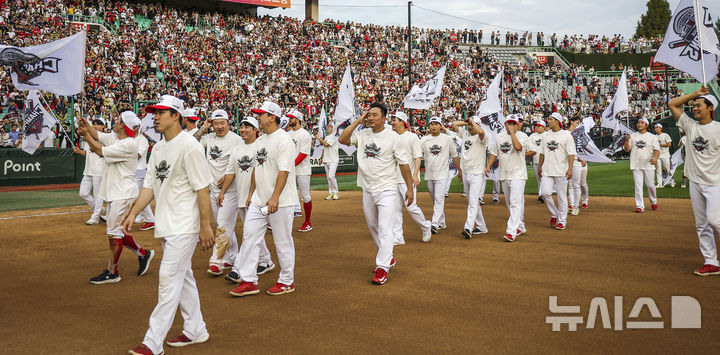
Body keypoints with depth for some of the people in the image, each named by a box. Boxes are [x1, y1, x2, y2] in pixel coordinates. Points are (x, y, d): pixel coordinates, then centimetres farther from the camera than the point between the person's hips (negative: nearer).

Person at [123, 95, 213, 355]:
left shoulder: (189, 146, -15)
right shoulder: (158, 148, 13)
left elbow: (202, 188, -17)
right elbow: (150, 185, 16)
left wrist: (205, 225, -18)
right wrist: (134, 212, 6)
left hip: (184, 226, -9)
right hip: (167, 226, 9)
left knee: (169, 279, -8)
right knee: (183, 277, 15)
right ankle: (195, 331, 27)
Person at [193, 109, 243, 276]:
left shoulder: (236, 139, -9)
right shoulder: (209, 138, 10)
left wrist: (227, 176, -18)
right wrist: (204, 128, 4)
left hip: (229, 189, -7)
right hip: (214, 189, 7)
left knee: (224, 225, -8)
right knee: (224, 226, 13)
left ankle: (217, 261, -5)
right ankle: (231, 259, 22)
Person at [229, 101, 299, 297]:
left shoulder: (283, 139, -14)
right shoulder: (260, 140, 15)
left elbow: (284, 171, -22)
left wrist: (275, 197, -28)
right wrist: (251, 194, 19)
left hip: (280, 201, -9)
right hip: (259, 200, 9)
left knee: (282, 242, 2)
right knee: (249, 236, 6)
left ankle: (287, 281, 16)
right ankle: (248, 281, 12)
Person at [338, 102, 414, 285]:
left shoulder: (393, 137, -7)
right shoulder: (362, 134, 5)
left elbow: (404, 163, -4)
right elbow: (342, 139, -7)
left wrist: (410, 188, -6)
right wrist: (358, 121, -6)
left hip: (387, 190, -6)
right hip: (367, 190, 6)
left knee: (385, 229, -10)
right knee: (373, 228, 15)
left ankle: (382, 267, -8)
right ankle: (388, 258, 32)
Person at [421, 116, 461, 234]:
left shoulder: (447, 139, 1)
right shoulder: (424, 140, 4)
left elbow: (454, 155, 10)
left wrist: (460, 170, 12)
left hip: (442, 175, -3)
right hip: (429, 175, 4)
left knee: (439, 198, -15)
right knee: (435, 200, 12)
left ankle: (435, 224, -21)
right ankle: (442, 222, 26)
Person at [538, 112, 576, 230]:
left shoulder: (566, 135, -3)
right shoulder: (545, 135, 13)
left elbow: (571, 153, -8)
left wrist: (570, 169, -18)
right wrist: (539, 166, 18)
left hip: (561, 171, -4)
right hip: (547, 171, 4)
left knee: (561, 196, 1)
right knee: (545, 193, -8)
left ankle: (562, 221, 11)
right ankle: (554, 214, 14)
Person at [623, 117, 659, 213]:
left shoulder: (652, 137, 5)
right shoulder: (632, 136, 11)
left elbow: (657, 149, -2)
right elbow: (627, 149, 5)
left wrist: (655, 157, -22)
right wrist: (627, 140, -13)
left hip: (648, 165, -1)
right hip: (636, 166, 1)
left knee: (650, 185, 2)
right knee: (638, 186, -3)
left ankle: (654, 202, 25)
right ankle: (639, 206, -1)